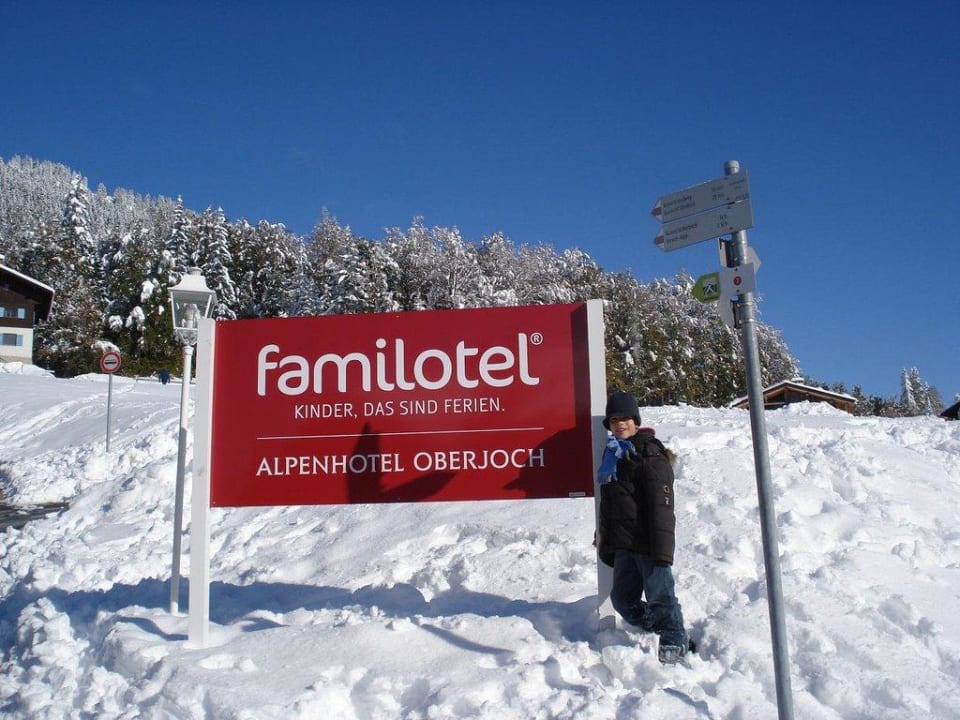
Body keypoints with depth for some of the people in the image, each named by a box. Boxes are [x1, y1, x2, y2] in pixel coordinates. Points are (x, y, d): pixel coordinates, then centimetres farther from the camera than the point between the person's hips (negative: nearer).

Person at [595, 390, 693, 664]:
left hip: (648, 543, -9)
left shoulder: (649, 454, -9)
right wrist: (605, 541, 26)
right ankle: (664, 631, 26)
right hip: (623, 544, 9)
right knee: (623, 599, 11)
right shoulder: (613, 454, 17)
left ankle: (676, 644, 12)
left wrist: (662, 548, -23)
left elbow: (662, 504, -17)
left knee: (660, 595, -5)